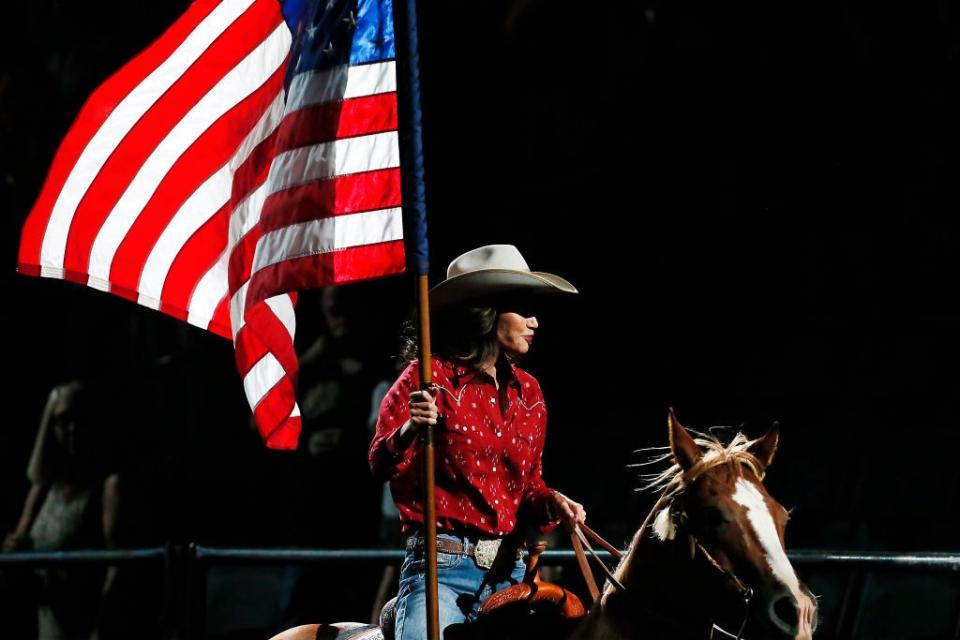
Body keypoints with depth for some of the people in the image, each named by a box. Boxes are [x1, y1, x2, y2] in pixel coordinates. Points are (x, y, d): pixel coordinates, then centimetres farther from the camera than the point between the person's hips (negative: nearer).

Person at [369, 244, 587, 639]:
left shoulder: (527, 392, 15)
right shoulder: (429, 376, -3)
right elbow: (380, 465, -8)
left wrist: (551, 503, 0)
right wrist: (410, 430, -28)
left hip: (509, 570, 6)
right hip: (442, 564, -6)